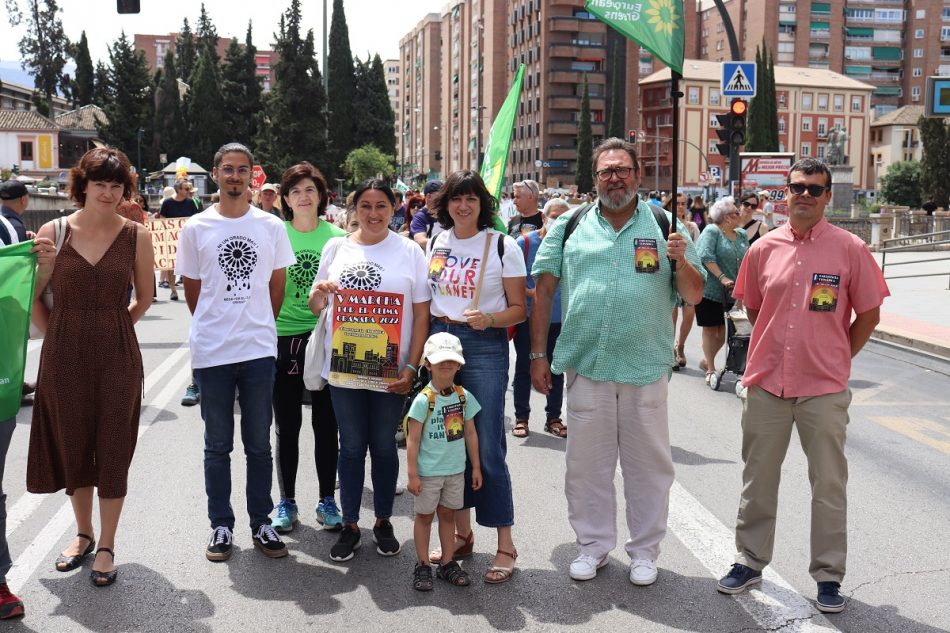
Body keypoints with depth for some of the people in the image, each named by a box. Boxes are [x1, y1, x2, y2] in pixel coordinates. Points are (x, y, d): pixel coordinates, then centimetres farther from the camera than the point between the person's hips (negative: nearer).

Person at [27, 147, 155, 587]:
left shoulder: (136, 236, -2)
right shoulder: (53, 232, -2)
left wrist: (108, 330, 9)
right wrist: (62, 336, 3)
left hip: (118, 356, -1)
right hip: (64, 356, 1)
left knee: (113, 450, 4)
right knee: (71, 447, 12)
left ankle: (107, 547, 19)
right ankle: (83, 534, 33)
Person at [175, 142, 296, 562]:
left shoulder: (271, 226, 3)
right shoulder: (196, 228, 0)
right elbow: (192, 289, 8)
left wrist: (257, 326, 12)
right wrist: (214, 329, 10)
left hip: (259, 350, 1)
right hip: (211, 352, -1)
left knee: (259, 444, 9)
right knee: (217, 446, 9)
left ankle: (261, 524, 21)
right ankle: (221, 527, 20)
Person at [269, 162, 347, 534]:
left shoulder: (337, 237, 2)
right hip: (283, 338, 0)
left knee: (326, 424, 8)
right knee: (287, 426, 8)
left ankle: (327, 501, 21)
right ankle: (286, 502, 21)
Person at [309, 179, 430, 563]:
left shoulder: (410, 252, 0)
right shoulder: (336, 249, 6)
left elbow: (421, 315, -2)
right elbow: (317, 307, 14)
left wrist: (411, 367, -9)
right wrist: (317, 295, -10)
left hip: (390, 370, -1)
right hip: (343, 368, 2)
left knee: (383, 446, 9)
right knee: (351, 446, 9)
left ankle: (383, 522, 25)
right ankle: (350, 525, 21)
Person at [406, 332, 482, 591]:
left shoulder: (464, 397, 0)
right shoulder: (423, 400, -13)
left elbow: (470, 433, 8)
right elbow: (413, 439, -11)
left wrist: (476, 467, 9)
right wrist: (412, 474, -12)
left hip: (456, 470, 4)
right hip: (428, 472, -4)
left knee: (447, 514, 14)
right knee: (424, 516, 8)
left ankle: (448, 564, 24)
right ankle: (422, 565, 19)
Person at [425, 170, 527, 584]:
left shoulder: (502, 246, -5)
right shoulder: (436, 243, 9)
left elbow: (519, 309, -4)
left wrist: (490, 319, -22)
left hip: (485, 347, -5)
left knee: (487, 448, -5)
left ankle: (505, 545, 6)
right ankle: (462, 534, 24)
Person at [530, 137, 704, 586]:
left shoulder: (665, 226, 4)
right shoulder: (569, 226, 5)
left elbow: (694, 296, 4)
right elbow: (543, 289, 6)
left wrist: (681, 262, -17)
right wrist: (538, 354, 2)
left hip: (646, 368, 0)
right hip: (585, 366, 1)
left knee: (648, 463, 8)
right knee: (586, 462, 10)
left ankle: (644, 551, 25)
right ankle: (593, 544, 27)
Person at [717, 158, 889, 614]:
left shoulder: (850, 249, -5)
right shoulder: (763, 249, 2)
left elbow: (868, 314, 2)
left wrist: (837, 358, 2)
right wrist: (774, 349, 12)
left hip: (824, 388, -2)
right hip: (766, 384, 3)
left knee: (829, 485, 6)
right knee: (757, 479, 13)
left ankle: (829, 575, 20)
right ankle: (750, 560, 29)